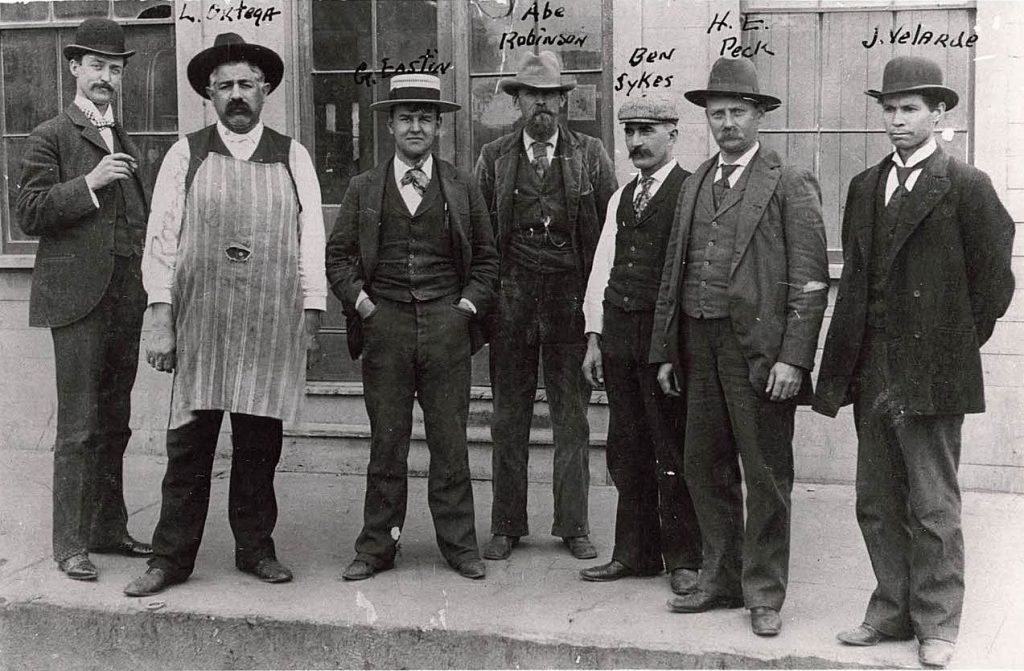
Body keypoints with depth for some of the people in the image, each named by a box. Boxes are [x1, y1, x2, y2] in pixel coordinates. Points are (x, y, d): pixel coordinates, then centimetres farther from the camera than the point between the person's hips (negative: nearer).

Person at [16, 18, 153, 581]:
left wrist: (150, 285, 16)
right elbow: (29, 213, -8)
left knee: (114, 424, 11)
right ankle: (70, 545, 2)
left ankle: (109, 529, 20)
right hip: (79, 299, -6)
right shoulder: (52, 137, 1)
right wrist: (90, 183, -16)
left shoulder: (126, 145, 21)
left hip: (126, 299, 6)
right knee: (78, 429, -5)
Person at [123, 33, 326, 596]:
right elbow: (161, 238, 3)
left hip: (272, 326, 1)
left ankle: (255, 548, 22)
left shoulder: (293, 158, 9)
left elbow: (312, 239, 7)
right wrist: (161, 319, -4)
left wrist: (312, 313, 1)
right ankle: (171, 558, 12)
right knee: (188, 444, 1)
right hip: (199, 324, -1)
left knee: (260, 444, 7)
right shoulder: (185, 155, 6)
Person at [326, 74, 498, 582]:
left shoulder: (462, 189, 10)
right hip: (384, 325, 0)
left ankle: (459, 545, 12)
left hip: (447, 325, 0)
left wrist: (467, 306, 0)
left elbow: (486, 259, 13)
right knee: (386, 441, 3)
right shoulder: (363, 189, 10)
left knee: (450, 441, 3)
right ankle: (377, 546, 12)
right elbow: (338, 256, 10)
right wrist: (362, 303, -3)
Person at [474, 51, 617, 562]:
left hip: (572, 295, 0)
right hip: (511, 296, 1)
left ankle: (573, 525, 16)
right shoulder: (494, 157, 8)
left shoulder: (590, 155, 6)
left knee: (572, 417, 5)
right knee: (509, 418, 6)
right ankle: (506, 525, 17)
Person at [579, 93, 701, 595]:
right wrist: (594, 337, 12)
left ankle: (683, 559, 13)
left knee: (672, 451, 0)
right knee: (626, 449, 11)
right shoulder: (621, 198, 17)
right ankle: (634, 553, 23)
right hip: (618, 331, 7)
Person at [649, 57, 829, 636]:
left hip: (758, 350, -6)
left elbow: (810, 280, -8)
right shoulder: (695, 185, 16)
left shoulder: (790, 185, -3)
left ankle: (765, 593, 15)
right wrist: (665, 350, 13)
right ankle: (721, 578, 27)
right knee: (705, 469, 12)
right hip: (699, 347, 6)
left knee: (766, 475, 2)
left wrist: (792, 357, -15)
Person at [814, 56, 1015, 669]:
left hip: (931, 374, -6)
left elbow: (994, 279, -3)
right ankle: (893, 611, 25)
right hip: (872, 372, 6)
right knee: (878, 505, 12)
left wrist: (957, 345, -1)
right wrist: (844, 363, 7)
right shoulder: (865, 187, 12)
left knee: (934, 509, 3)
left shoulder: (966, 186, -5)